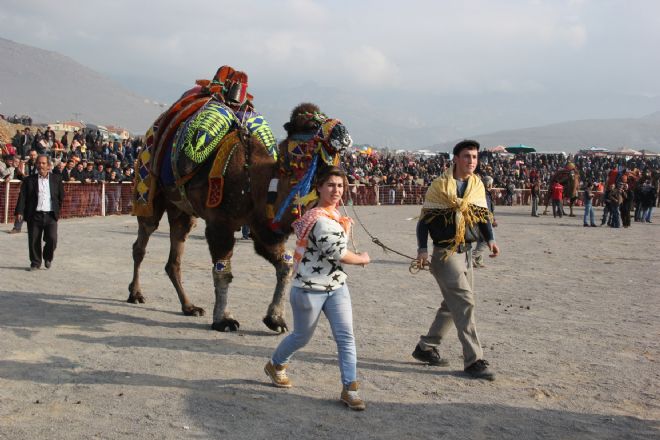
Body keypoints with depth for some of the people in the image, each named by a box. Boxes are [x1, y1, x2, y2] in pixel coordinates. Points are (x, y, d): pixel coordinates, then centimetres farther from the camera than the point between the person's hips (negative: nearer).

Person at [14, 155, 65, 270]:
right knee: (33, 241, 2)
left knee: (52, 239, -9)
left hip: (50, 215, 0)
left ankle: (48, 257, 19)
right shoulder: (29, 180, 5)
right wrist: (20, 211, -12)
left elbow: (61, 197, 16)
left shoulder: (56, 179, 8)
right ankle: (35, 263, 19)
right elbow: (22, 197, -2)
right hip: (34, 215, 0)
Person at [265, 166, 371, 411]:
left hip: (336, 286, 8)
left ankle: (349, 389, 0)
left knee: (346, 336, -3)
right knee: (301, 337, 12)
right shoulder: (322, 221, -23)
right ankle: (275, 365, 40)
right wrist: (362, 259, -7)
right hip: (310, 288, -8)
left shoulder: (333, 214, 8)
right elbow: (339, 253, -23)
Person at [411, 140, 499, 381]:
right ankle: (474, 361, -8)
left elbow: (484, 215, 15)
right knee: (464, 302, -12)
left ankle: (425, 347, 29)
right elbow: (424, 219, -5)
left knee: (452, 304, 15)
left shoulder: (478, 185, 9)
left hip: (466, 252, 7)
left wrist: (490, 239, -2)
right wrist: (422, 249, -14)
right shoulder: (440, 186, -8)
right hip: (445, 253, -7)